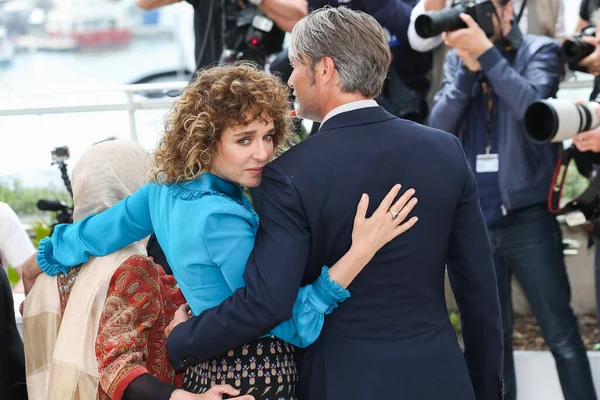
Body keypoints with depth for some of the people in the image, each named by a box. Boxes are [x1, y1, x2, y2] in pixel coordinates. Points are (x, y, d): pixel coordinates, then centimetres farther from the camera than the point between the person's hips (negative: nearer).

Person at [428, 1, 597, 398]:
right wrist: (468, 67, -13)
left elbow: (532, 106, -19)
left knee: (561, 335, 0)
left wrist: (486, 51, -20)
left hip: (527, 219, -3)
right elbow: (439, 125, -3)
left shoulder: (540, 50, -1)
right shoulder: (456, 59, 9)